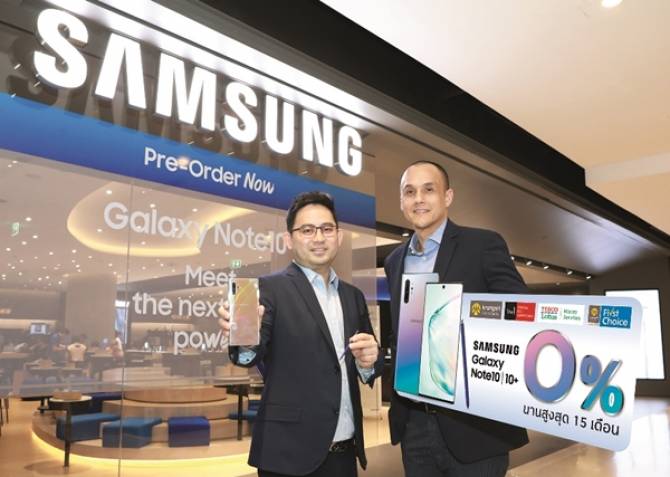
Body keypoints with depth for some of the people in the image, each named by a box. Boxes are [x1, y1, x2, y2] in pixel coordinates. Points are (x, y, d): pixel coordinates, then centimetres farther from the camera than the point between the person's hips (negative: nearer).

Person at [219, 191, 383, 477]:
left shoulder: (353, 296, 8)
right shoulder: (271, 288, -8)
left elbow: (369, 366, 13)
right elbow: (254, 354, -20)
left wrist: (369, 361, -9)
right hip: (290, 452, -5)